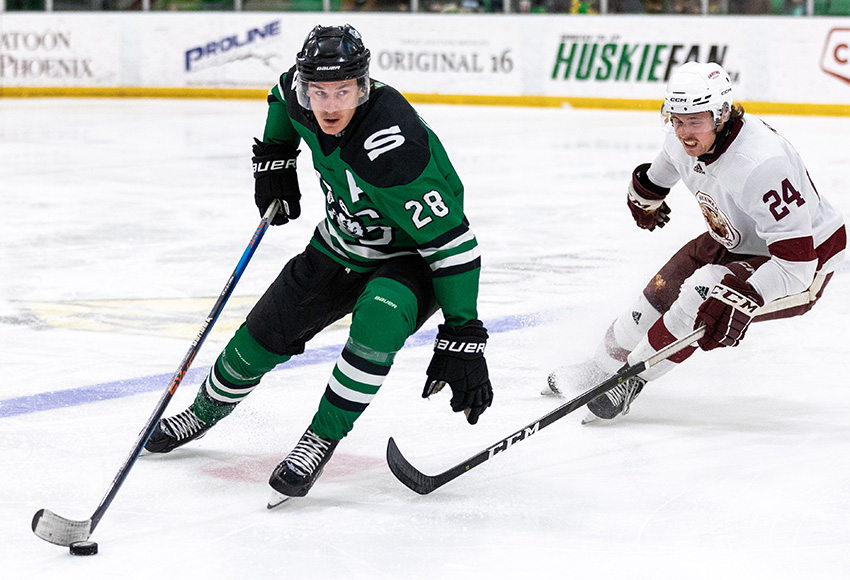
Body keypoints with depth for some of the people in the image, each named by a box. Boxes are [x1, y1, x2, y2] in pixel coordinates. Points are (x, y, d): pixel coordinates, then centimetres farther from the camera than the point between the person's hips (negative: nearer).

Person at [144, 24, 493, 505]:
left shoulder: (393, 149, -40)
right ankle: (205, 411, 38)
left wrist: (463, 338, -35)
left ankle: (320, 441, -19)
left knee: (378, 322, -36)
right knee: (265, 332, 9)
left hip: (411, 258, -6)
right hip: (342, 244, 6)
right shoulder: (301, 95, -19)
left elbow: (452, 242, -36)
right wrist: (274, 158, 7)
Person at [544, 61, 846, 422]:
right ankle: (603, 366, 33)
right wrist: (645, 192, 34)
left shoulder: (761, 165, -40)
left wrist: (742, 300, -48)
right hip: (738, 240, 9)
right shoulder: (686, 138, -14)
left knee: (703, 297, -23)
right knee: (666, 288, 9)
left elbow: (795, 260, -40)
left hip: (806, 258, -9)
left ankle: (630, 379, -4)